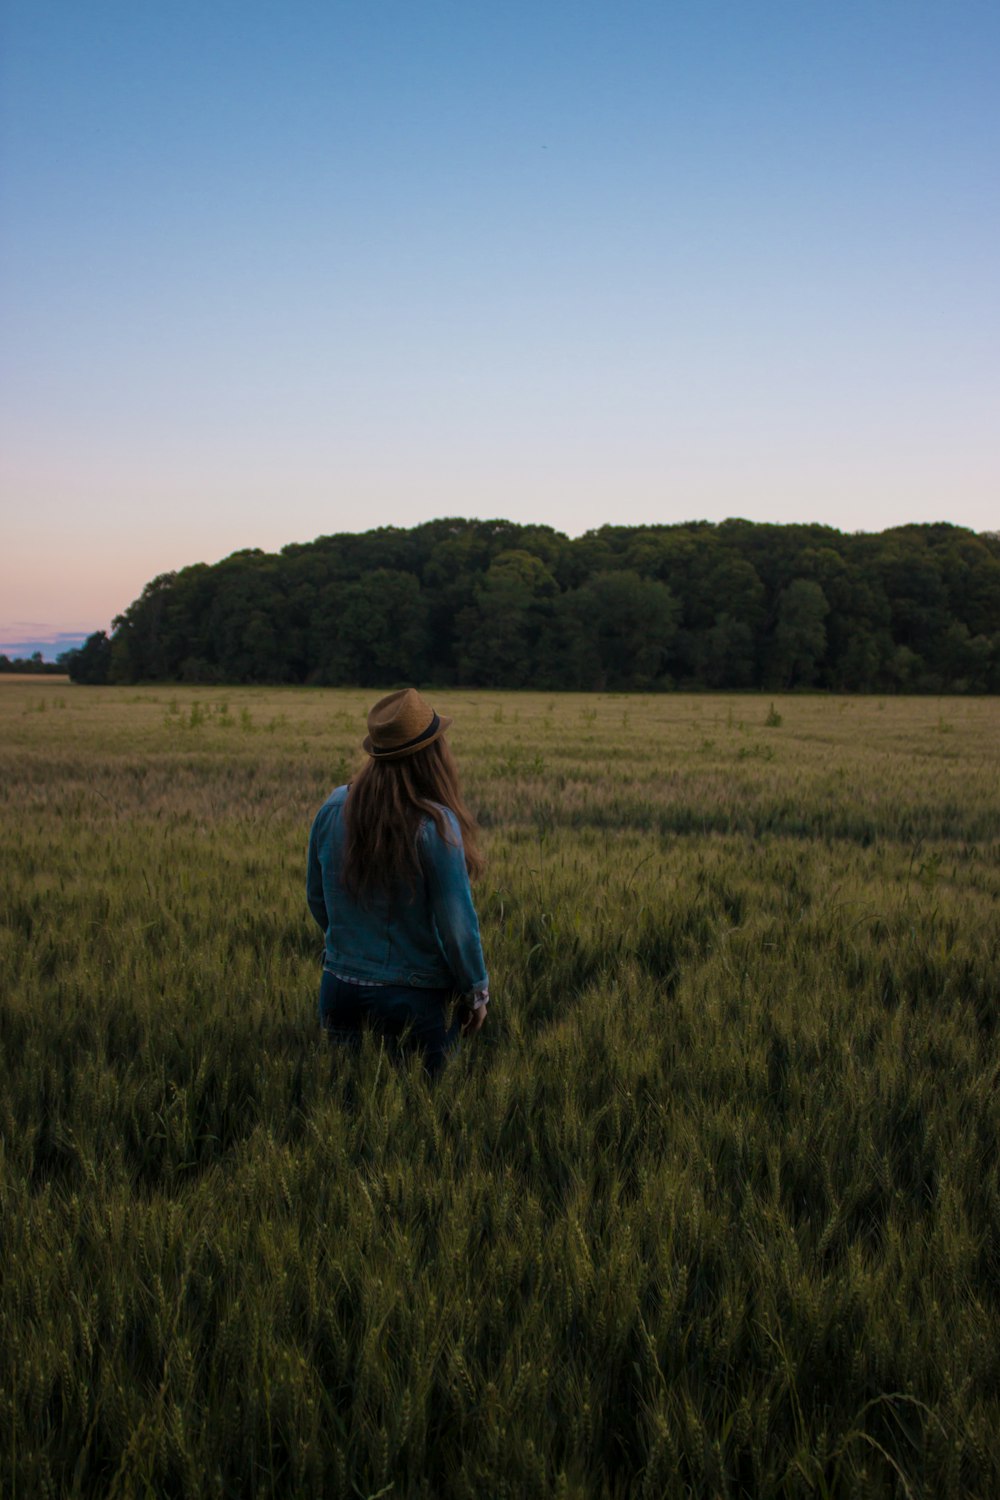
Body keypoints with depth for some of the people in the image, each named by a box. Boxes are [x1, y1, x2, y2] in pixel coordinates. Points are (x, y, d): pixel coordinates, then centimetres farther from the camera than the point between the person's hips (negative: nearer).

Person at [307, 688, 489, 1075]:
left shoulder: (333, 808, -2)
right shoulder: (435, 826, -18)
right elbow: (456, 923, -14)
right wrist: (476, 992, 1)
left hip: (339, 988, 5)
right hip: (411, 1000, -5)